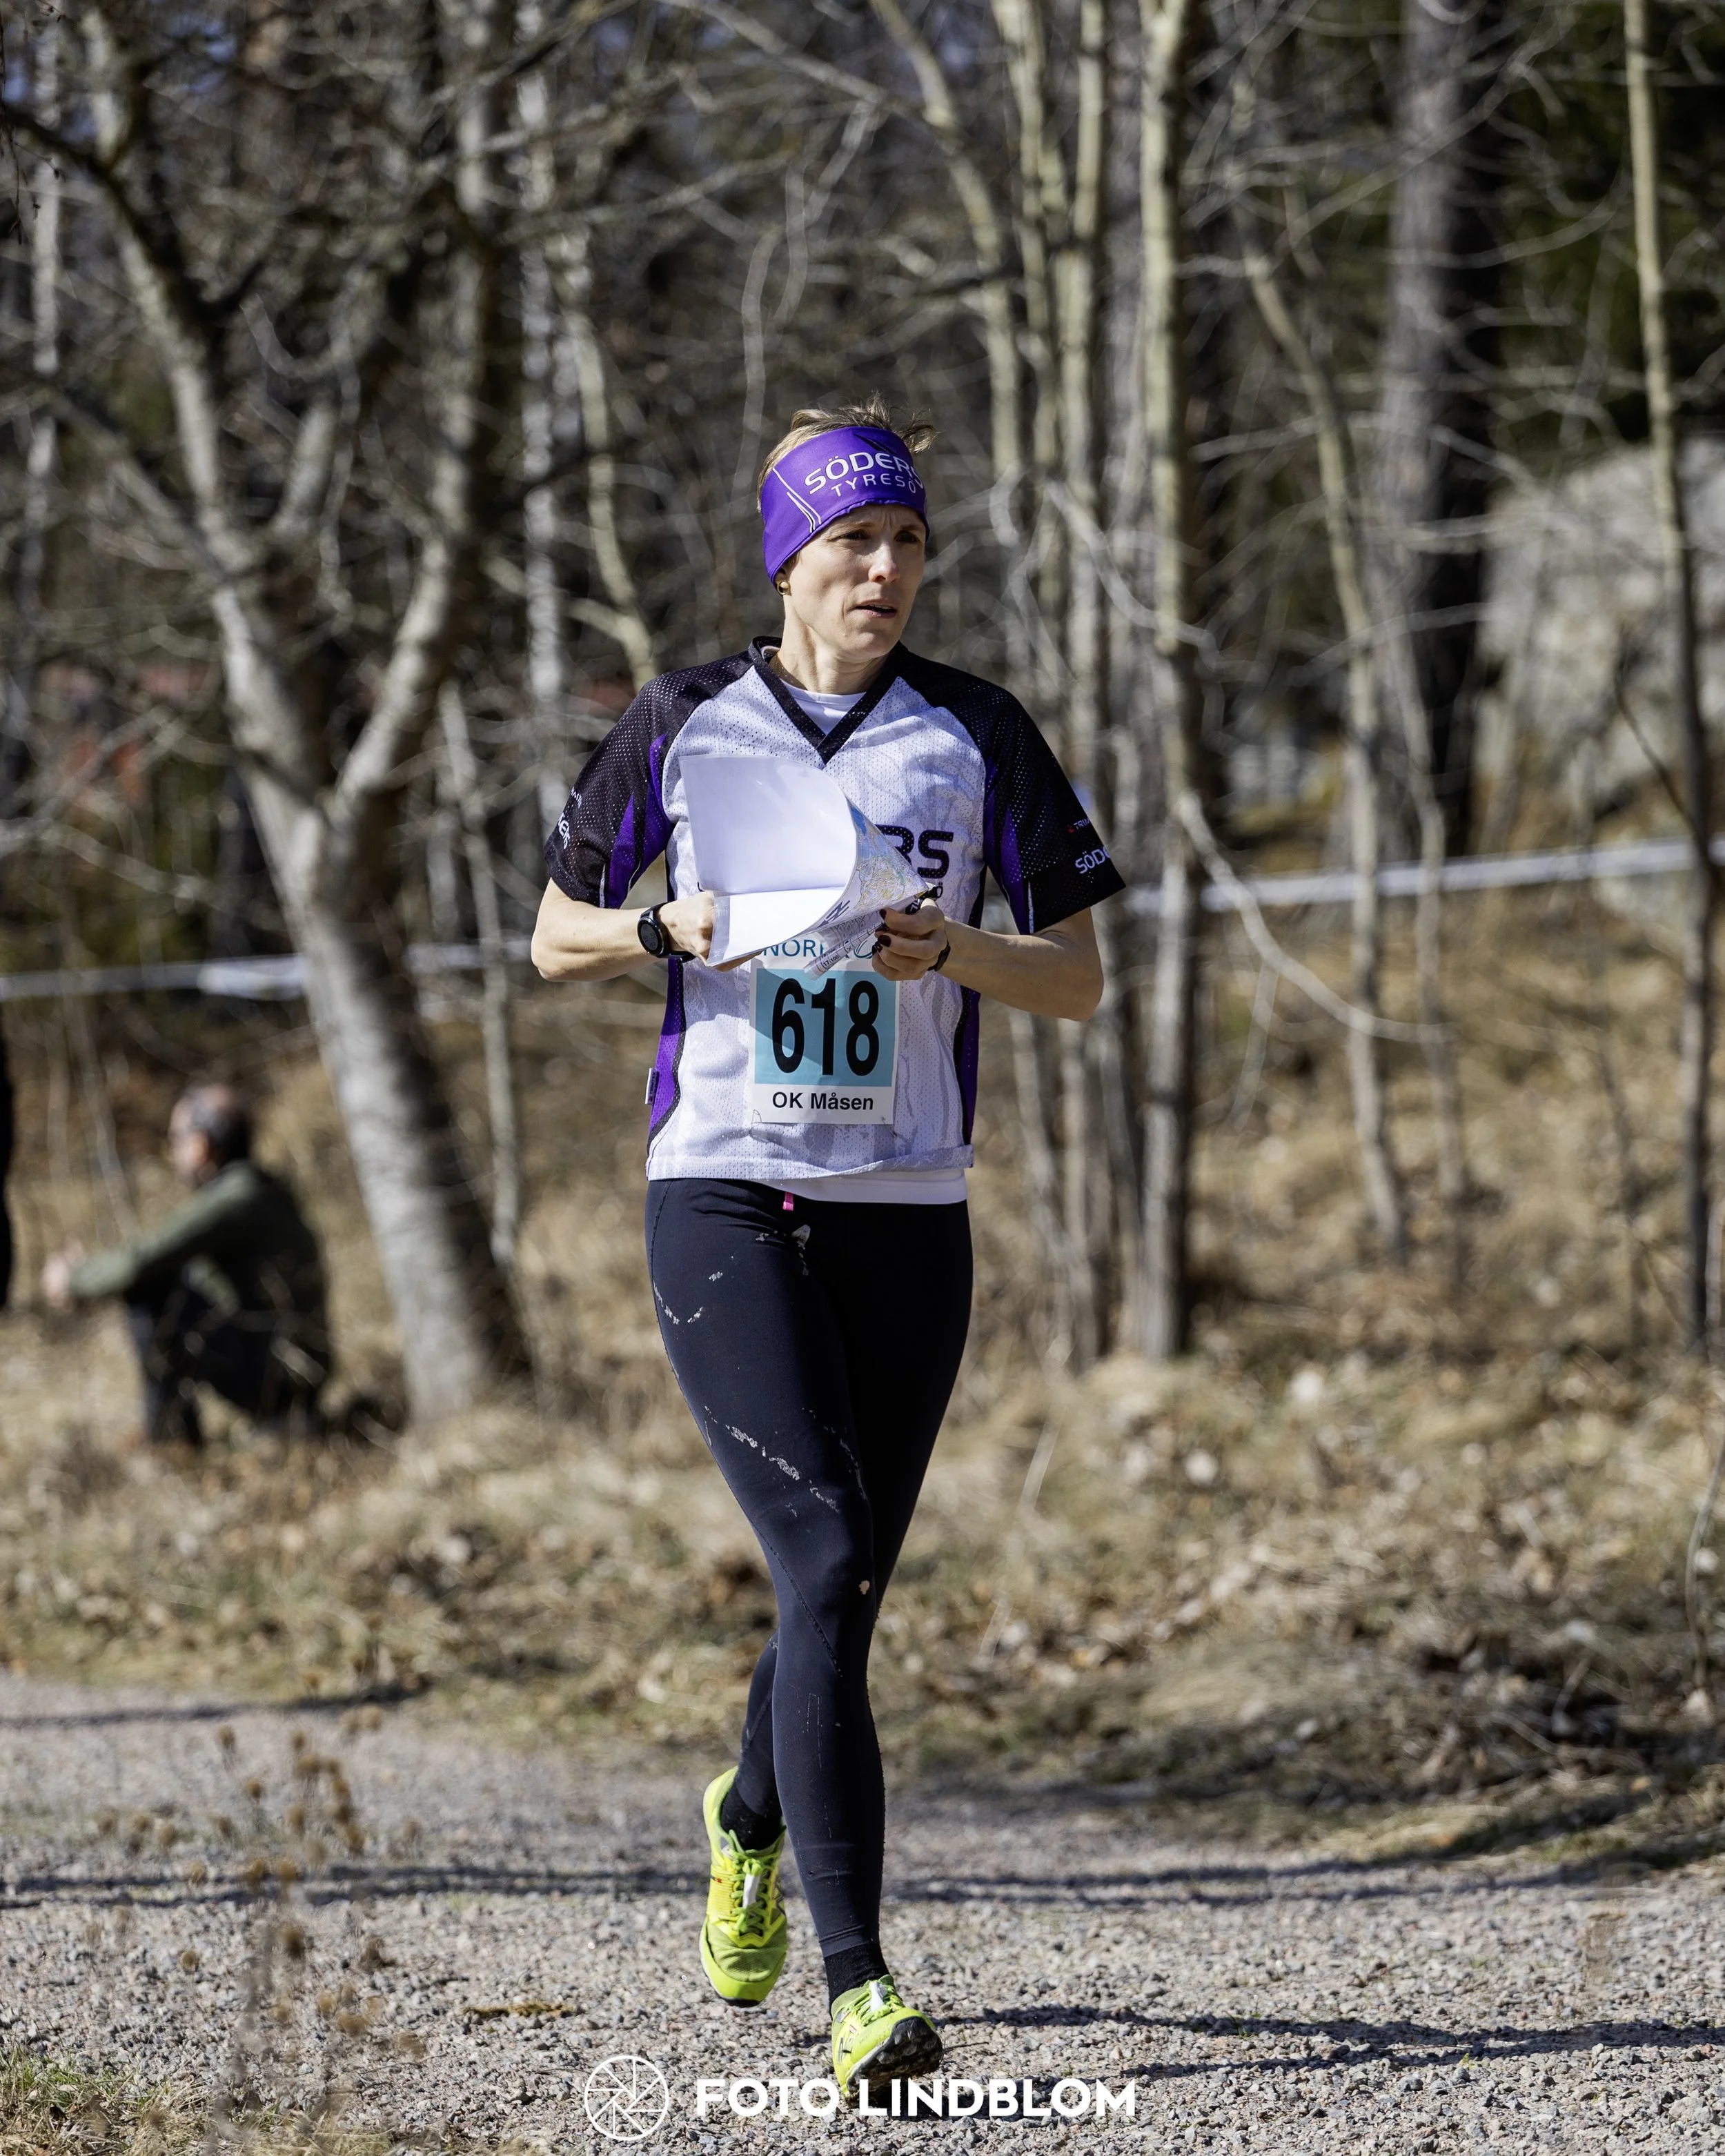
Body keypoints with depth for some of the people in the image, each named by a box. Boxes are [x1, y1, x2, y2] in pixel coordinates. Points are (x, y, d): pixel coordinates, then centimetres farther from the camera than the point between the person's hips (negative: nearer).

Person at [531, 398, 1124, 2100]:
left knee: (846, 1589, 9)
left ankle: (751, 1818, 44)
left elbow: (1079, 983, 6)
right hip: (723, 1196, -2)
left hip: (906, 1211, 3)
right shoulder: (685, 724, 4)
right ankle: (858, 1987, -20)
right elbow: (553, 940, 12)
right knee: (823, 1560, -17)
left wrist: (947, 950, -14)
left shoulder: (977, 735, 6)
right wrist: (670, 932, -9)